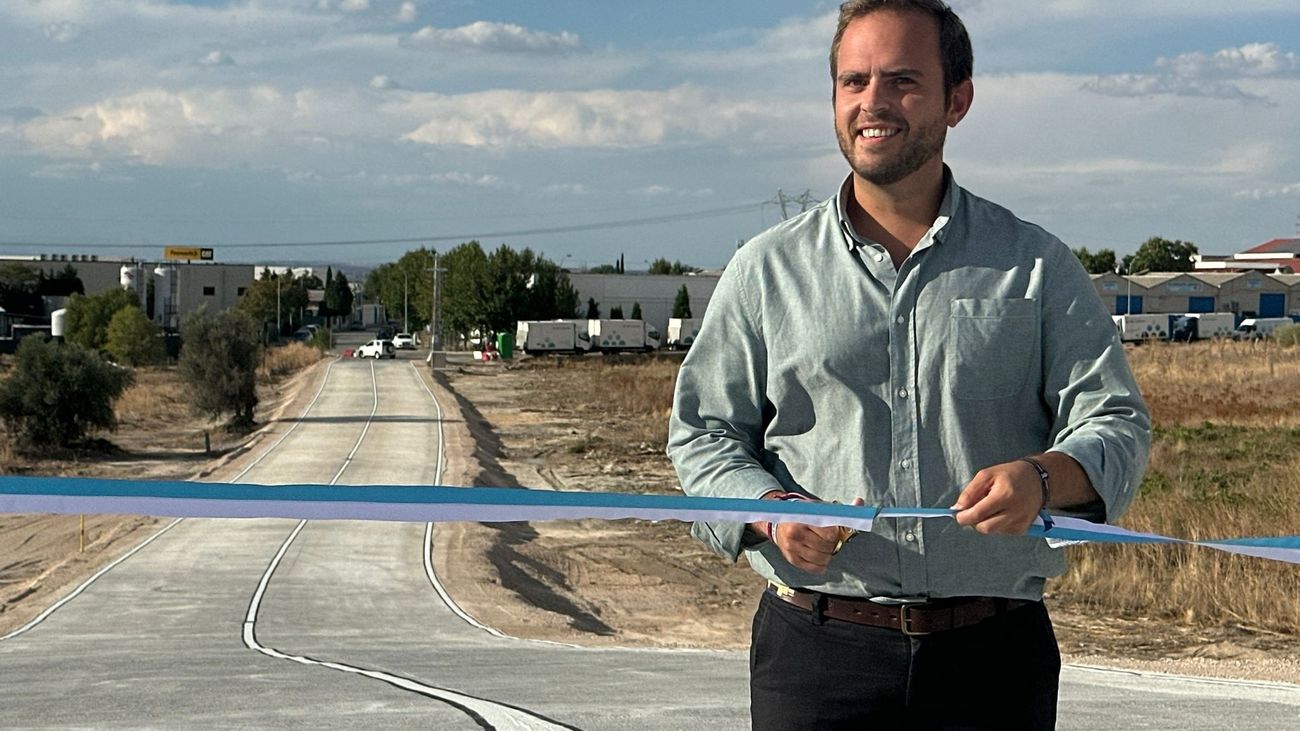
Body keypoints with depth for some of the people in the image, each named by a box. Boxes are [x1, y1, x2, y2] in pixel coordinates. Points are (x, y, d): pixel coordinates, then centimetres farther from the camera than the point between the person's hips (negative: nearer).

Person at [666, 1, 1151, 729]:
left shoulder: (1038, 267, 7)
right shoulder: (766, 268, 8)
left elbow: (1116, 423, 1)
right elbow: (703, 434, 9)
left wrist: (1043, 477, -21)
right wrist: (771, 511, -11)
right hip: (816, 648, 0)